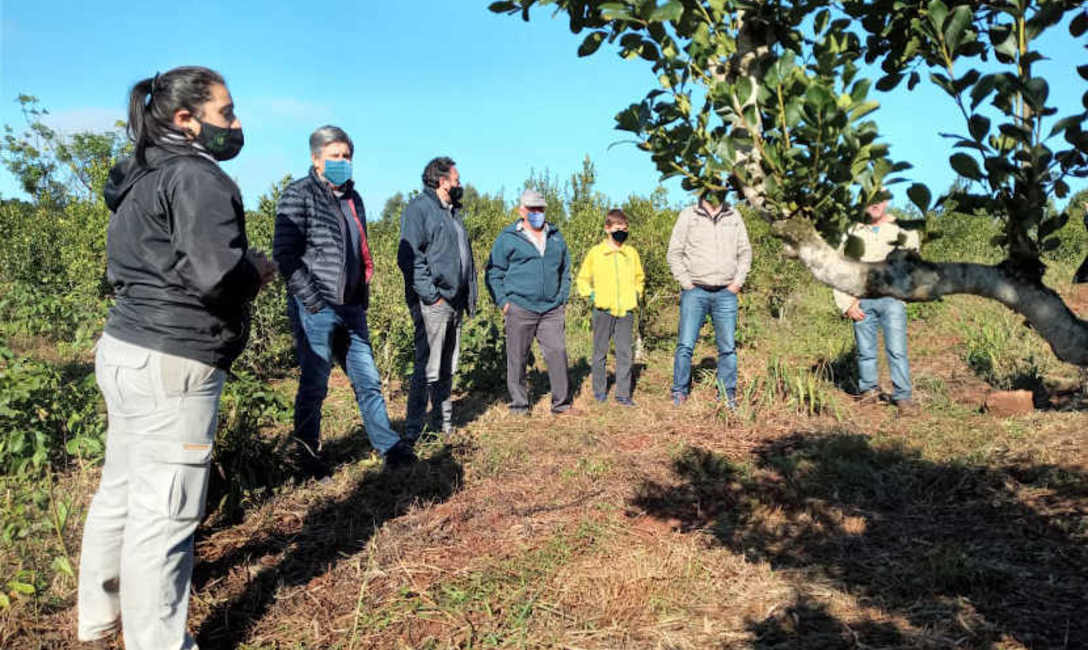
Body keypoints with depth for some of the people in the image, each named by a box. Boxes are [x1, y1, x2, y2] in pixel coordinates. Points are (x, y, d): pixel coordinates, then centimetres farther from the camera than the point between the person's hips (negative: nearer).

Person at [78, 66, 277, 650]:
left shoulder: (140, 179, 16)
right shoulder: (197, 176, -14)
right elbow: (217, 274, -26)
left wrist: (239, 267, 13)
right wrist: (257, 272, -4)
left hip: (124, 350, 10)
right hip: (171, 365, -10)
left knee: (120, 492, 22)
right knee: (164, 515, -2)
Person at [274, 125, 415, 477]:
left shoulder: (352, 198, 16)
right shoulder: (299, 195, -6)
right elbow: (284, 254, -13)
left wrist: (364, 294, 17)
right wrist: (312, 300, -17)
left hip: (351, 309, 7)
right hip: (316, 310, -7)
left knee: (368, 380, 11)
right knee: (314, 385, 3)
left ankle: (388, 446, 20)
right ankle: (308, 456, 17)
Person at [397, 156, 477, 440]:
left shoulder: (453, 212, 21)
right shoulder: (419, 208, -7)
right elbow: (409, 256, -16)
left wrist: (470, 297, 18)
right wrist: (431, 295, -20)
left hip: (454, 303, 9)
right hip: (432, 304, -9)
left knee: (447, 368, 14)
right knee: (428, 369, -9)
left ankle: (445, 423, 24)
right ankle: (413, 431, -3)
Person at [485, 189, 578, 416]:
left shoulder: (556, 237, 15)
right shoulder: (508, 238, 2)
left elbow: (565, 271, 23)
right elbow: (493, 273, 4)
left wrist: (563, 298, 13)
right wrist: (503, 301, -5)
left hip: (552, 310, 3)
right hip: (520, 309, -3)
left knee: (558, 353, -2)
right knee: (517, 358, 2)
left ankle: (561, 403, 8)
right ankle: (518, 405, 14)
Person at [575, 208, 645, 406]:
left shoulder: (631, 253, 9)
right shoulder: (595, 252, 1)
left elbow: (640, 278, 24)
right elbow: (583, 279, 11)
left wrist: (637, 294, 10)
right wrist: (591, 295, -2)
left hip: (626, 310, 2)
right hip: (603, 310, -2)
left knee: (626, 352, 0)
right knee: (600, 351, 6)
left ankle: (623, 393, 7)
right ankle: (599, 391, 19)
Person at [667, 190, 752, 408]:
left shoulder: (734, 216, 12)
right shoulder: (688, 215, 4)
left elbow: (745, 252, 16)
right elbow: (674, 253, 3)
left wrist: (738, 282, 5)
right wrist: (686, 283, -4)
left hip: (726, 293, 2)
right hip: (695, 292, -2)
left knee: (728, 347, 4)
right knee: (685, 345, -6)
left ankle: (728, 395, 13)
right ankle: (679, 394, 3)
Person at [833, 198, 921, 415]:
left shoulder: (898, 228, 9)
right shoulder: (853, 231, 12)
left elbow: (912, 245, -10)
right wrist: (846, 304, 2)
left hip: (891, 297, -2)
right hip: (862, 301, 2)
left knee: (897, 350, -7)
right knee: (865, 350, 7)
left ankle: (903, 397, -2)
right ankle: (869, 390, 22)